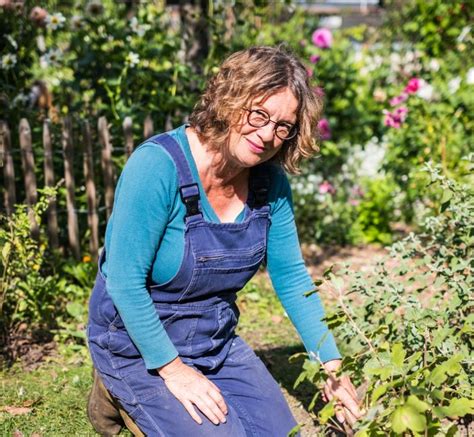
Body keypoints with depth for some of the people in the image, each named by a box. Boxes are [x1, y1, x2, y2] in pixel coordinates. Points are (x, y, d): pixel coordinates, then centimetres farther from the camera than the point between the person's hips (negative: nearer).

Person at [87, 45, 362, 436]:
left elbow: (291, 277, 1)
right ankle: (124, 400, 8)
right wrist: (172, 370, -20)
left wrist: (331, 365, -3)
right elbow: (125, 281, -23)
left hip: (218, 340, 7)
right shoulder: (158, 165, -26)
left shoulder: (271, 182, -7)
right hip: (139, 344, -6)